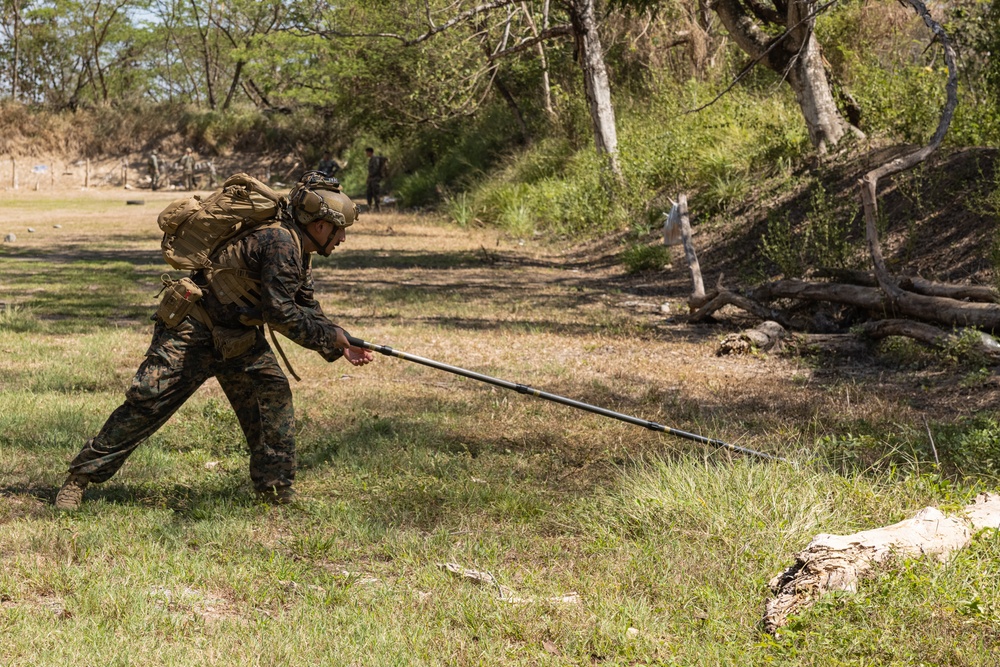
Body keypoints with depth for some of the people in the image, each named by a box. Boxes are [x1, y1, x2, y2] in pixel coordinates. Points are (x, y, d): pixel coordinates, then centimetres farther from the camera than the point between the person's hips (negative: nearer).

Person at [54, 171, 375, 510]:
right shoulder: (279, 242, -24)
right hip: (192, 332, -9)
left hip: (236, 335, 9)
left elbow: (308, 312, 17)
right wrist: (331, 335, -19)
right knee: (147, 403, -8)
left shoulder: (298, 254, 7)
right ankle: (80, 478, 1)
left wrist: (340, 346, 6)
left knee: (273, 394, -3)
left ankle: (275, 489, 5)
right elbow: (279, 312, -28)